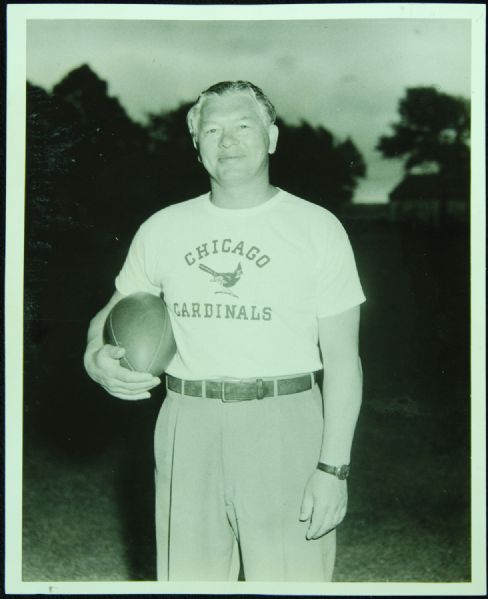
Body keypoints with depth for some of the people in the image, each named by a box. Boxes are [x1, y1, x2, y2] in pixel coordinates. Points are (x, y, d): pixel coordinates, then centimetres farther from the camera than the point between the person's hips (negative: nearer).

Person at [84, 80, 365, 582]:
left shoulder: (317, 228, 1)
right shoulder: (162, 228, 9)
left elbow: (342, 356, -2)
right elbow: (114, 312, 20)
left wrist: (333, 465, -9)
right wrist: (96, 358, -5)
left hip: (284, 429, -3)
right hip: (187, 427, 3)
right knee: (188, 578, 9)